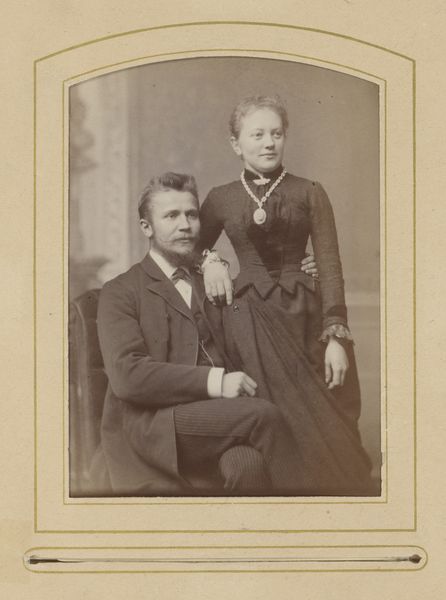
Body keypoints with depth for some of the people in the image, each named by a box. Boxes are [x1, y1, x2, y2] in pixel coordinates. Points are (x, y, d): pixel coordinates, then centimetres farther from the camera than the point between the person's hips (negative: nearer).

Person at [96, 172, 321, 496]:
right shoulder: (120, 293, 6)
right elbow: (127, 375, -9)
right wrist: (214, 382, -18)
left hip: (215, 418, 4)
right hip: (150, 429, -4)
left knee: (248, 463, -32)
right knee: (264, 414, -27)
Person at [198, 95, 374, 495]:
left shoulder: (310, 194, 7)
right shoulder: (221, 199, 11)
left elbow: (330, 268, 3)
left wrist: (336, 336, -6)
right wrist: (209, 261, 1)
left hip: (306, 315, 0)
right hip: (250, 319, 1)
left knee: (330, 428, -6)